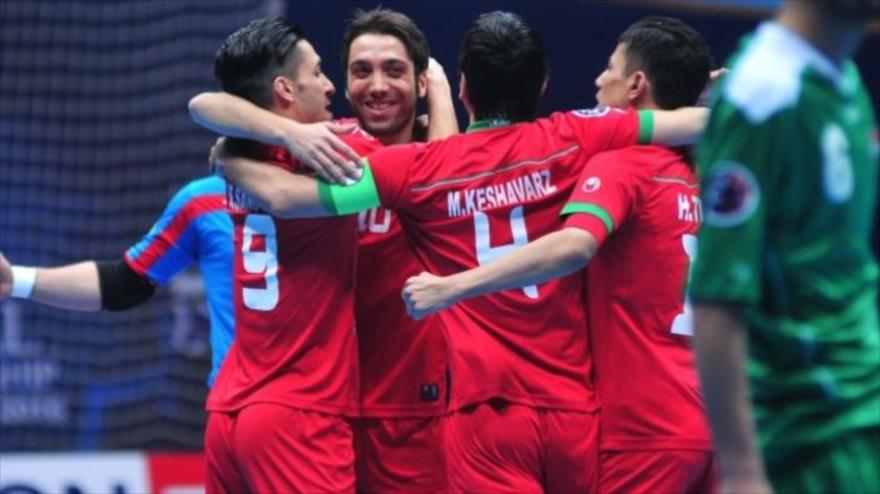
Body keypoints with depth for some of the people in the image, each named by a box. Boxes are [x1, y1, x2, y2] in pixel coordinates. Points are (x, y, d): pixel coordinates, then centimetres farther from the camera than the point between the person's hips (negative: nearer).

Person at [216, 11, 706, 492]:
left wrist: (228, 158, 15)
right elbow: (695, 123, 7)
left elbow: (283, 194, -5)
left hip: (489, 410, -2)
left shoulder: (417, 169, -1)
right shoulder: (572, 140, 3)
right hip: (576, 407, 2)